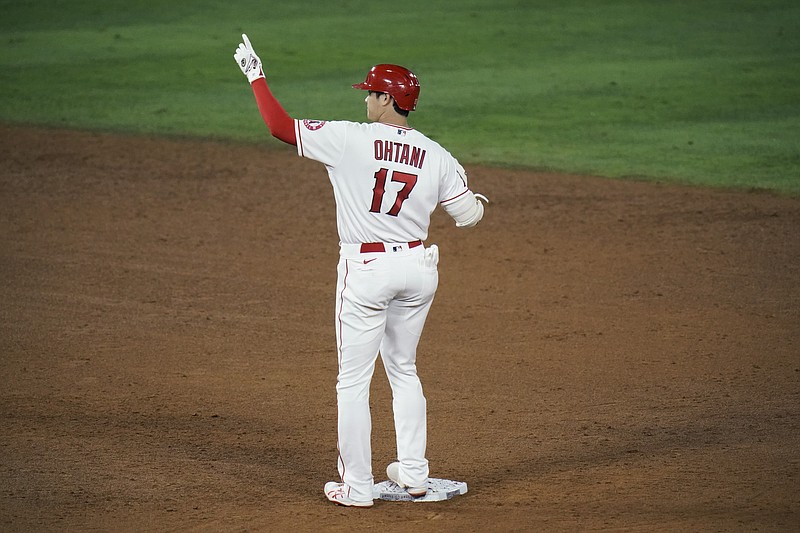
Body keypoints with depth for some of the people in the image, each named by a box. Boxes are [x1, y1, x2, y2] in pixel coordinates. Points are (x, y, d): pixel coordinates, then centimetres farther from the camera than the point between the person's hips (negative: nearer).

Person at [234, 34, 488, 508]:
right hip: (418, 268, 5)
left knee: (354, 380, 4)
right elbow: (469, 216, 3)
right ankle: (413, 474, 26)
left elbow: (280, 126, -10)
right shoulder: (436, 156, -1)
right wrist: (477, 198, 27)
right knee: (404, 370, 22)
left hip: (366, 271, -5)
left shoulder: (349, 139, -11)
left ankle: (357, 486, 6)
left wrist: (256, 76, 3)